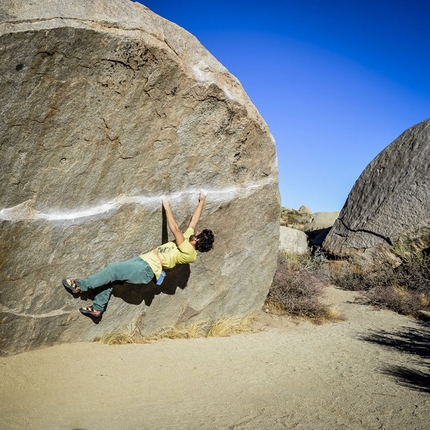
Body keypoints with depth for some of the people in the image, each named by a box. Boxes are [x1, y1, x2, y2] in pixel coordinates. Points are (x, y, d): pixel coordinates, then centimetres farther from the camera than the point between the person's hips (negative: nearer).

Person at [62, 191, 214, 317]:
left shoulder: (189, 251, -18)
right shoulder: (189, 239, 8)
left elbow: (174, 228, -21)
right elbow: (194, 219, 19)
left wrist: (167, 207, -11)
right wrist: (202, 201, 24)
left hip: (146, 269, -10)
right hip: (142, 260, 10)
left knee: (112, 269, -17)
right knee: (112, 275, 5)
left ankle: (80, 286, -7)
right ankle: (97, 308, 13)